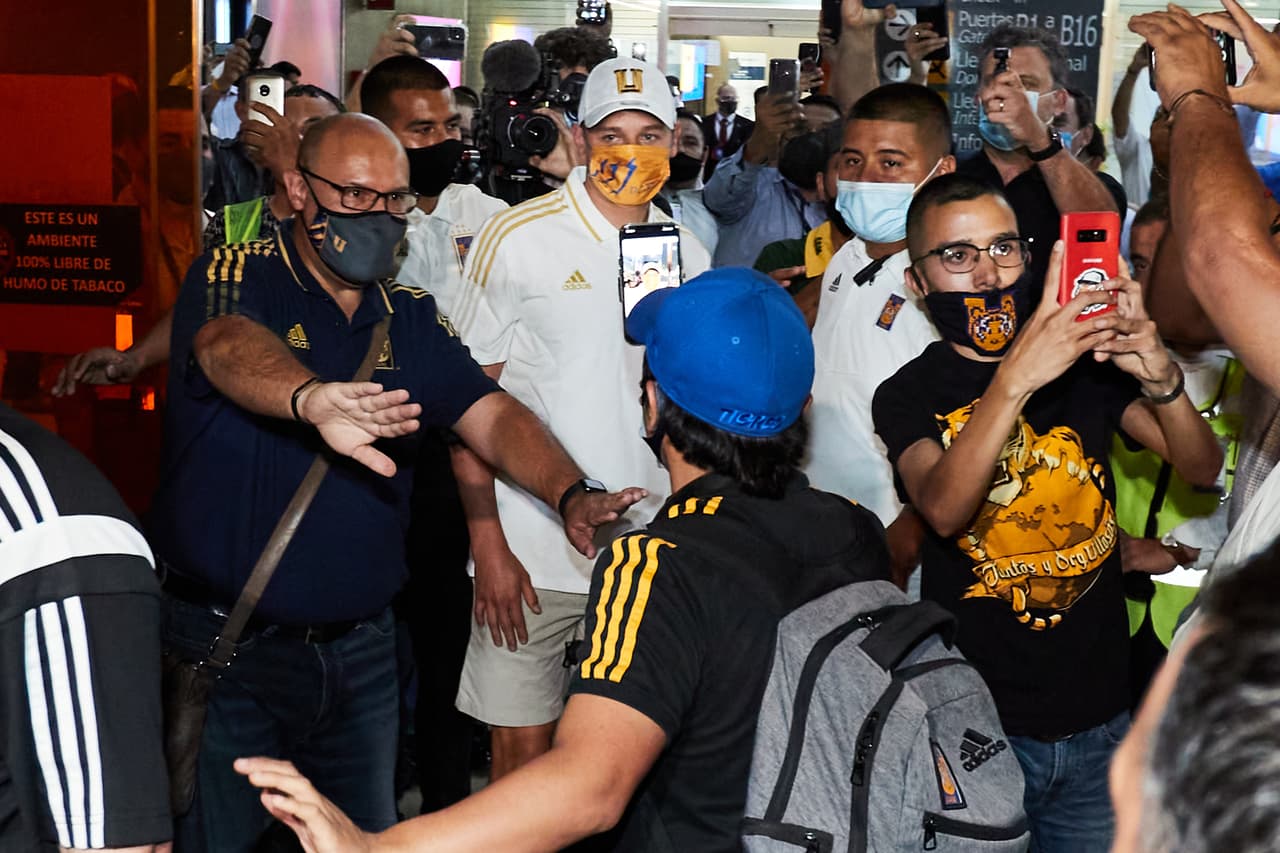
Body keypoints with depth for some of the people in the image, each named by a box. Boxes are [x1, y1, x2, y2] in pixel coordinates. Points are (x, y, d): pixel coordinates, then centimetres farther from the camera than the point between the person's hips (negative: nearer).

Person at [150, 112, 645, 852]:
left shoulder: (412, 320, 7)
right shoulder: (236, 278, -10)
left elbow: (491, 415, -4)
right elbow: (231, 346, -33)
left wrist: (570, 495, -26)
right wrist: (312, 399, -56)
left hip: (361, 647, 5)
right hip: (228, 650, -5)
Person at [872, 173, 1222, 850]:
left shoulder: (1085, 363, 4)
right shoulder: (907, 395, -5)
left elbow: (1203, 469, -4)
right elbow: (944, 511, -25)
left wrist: (1160, 378, -25)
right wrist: (1015, 379, -38)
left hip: (1101, 722, 3)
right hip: (975, 728, -3)